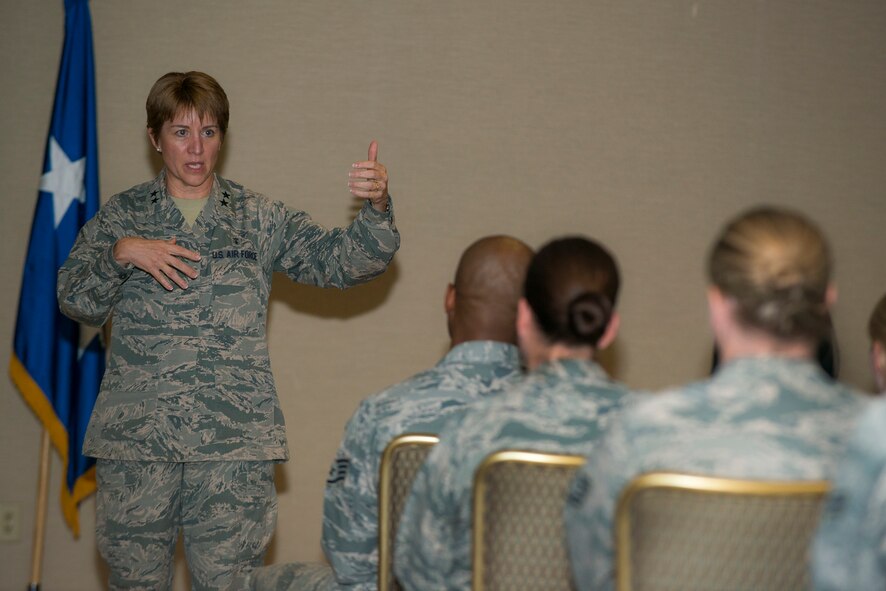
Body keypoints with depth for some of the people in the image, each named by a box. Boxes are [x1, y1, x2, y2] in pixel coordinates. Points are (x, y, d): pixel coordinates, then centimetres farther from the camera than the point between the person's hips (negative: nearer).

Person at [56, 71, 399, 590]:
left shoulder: (260, 220, 9)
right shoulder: (122, 216, 11)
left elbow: (345, 260, -1)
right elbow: (76, 301, 5)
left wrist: (376, 207, -20)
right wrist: (121, 252, -12)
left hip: (234, 441, -1)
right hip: (135, 435, 1)